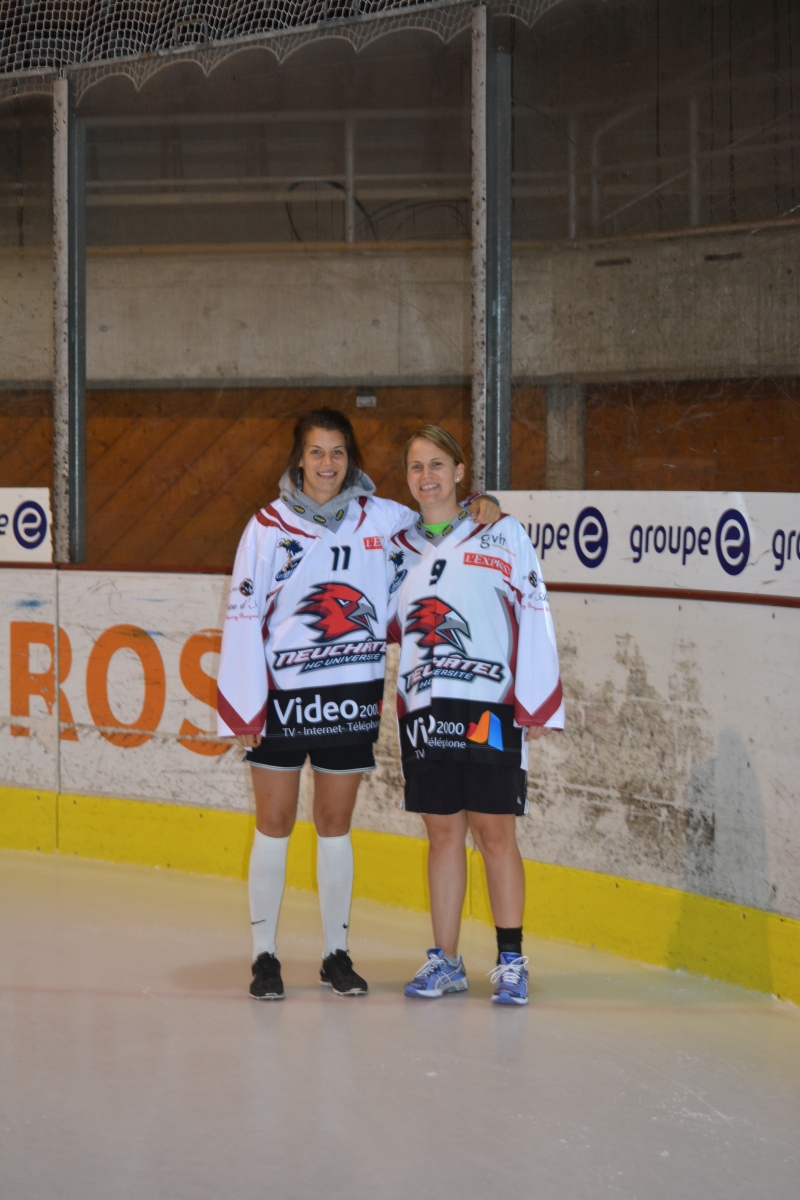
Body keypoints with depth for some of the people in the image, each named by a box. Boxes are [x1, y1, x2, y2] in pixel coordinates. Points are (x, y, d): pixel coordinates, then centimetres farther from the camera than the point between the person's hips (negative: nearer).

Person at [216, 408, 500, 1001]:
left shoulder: (381, 518, 3)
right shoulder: (269, 525, -2)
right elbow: (244, 614, -3)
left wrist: (480, 507, -5)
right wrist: (241, 706, -8)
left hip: (350, 695, 2)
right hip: (282, 695, -1)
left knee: (336, 828, 10)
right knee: (274, 826, 4)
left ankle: (337, 954, 19)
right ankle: (265, 956, 13)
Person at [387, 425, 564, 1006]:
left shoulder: (501, 534, 0)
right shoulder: (400, 549, 12)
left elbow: (533, 616, -3)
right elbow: (385, 624, 21)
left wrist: (537, 704, -7)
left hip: (490, 707, -4)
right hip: (423, 708, 4)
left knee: (495, 832, -2)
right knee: (443, 833, 8)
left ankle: (511, 959, 8)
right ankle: (445, 961, 15)